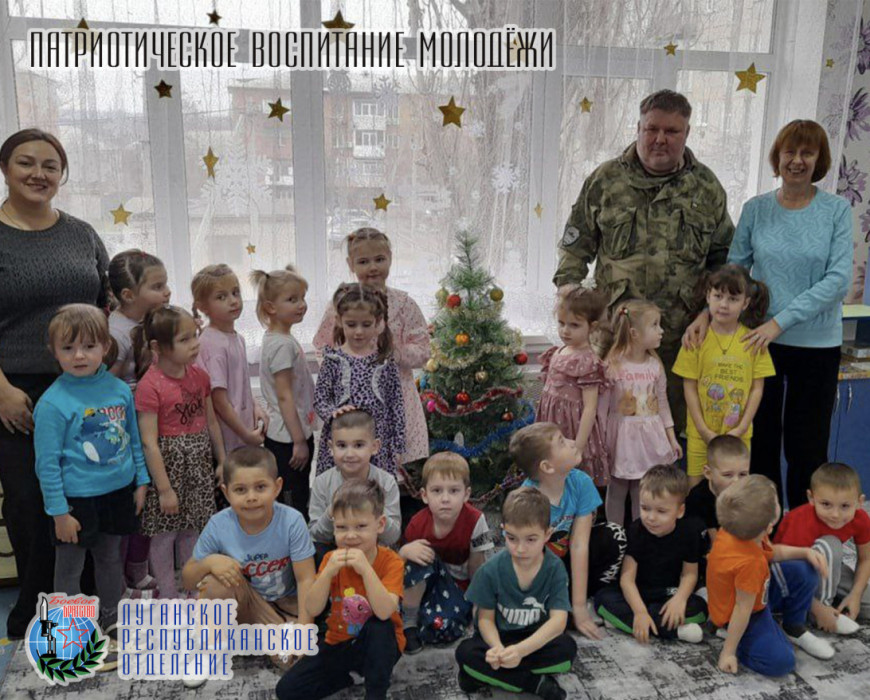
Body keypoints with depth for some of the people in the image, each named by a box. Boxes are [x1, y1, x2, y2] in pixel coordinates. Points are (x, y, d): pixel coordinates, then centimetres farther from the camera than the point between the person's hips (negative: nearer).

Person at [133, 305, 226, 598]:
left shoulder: (199, 376, 2)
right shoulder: (150, 386, -19)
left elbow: (211, 422, 12)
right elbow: (149, 443, -18)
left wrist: (222, 461, 15)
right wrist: (164, 488, -17)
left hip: (199, 465, 6)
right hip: (168, 465, -6)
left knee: (191, 530, 18)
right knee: (164, 534, 7)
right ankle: (168, 596, 23)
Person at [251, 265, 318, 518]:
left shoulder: (284, 339, 11)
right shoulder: (282, 345, -18)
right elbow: (284, 396, -21)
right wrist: (299, 441, -19)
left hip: (296, 433, 10)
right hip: (288, 438, -10)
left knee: (300, 496, 16)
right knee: (293, 502, -2)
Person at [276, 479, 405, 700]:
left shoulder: (390, 562, -18)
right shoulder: (332, 559, -7)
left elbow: (384, 612, -32)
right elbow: (312, 610, -15)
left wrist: (365, 569, -38)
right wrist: (328, 571, -29)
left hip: (379, 646, -3)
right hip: (338, 644, 4)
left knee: (380, 626, -36)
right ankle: (350, 674, 7)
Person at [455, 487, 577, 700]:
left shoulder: (555, 570, -16)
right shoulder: (491, 570, -16)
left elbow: (558, 620, -23)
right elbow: (485, 618, -9)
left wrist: (521, 650, -39)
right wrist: (498, 649, -33)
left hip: (536, 639, 0)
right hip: (499, 639, 0)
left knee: (567, 648, -30)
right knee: (465, 653, -29)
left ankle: (487, 675, -21)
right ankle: (536, 682, -20)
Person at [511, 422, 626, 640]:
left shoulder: (580, 482, -20)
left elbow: (579, 545, -20)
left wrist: (579, 606, -20)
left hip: (565, 559, 5)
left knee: (614, 536, -17)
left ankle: (588, 600, -2)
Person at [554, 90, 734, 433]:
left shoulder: (707, 187, 8)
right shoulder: (605, 180, 3)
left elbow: (724, 257, 15)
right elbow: (575, 247, 5)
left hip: (681, 336, 1)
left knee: (676, 418, 10)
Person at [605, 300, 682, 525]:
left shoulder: (656, 365, 1)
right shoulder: (612, 365, -13)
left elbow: (662, 403, 9)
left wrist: (671, 437, 10)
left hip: (649, 437, 4)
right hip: (622, 436, -3)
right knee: (617, 490, 9)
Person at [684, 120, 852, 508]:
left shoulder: (836, 210, -3)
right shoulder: (756, 209, 2)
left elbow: (839, 278, -12)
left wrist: (781, 321, -19)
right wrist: (707, 312, -15)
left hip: (817, 345, -1)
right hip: (759, 341, 2)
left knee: (806, 446, 8)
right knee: (761, 440, 11)